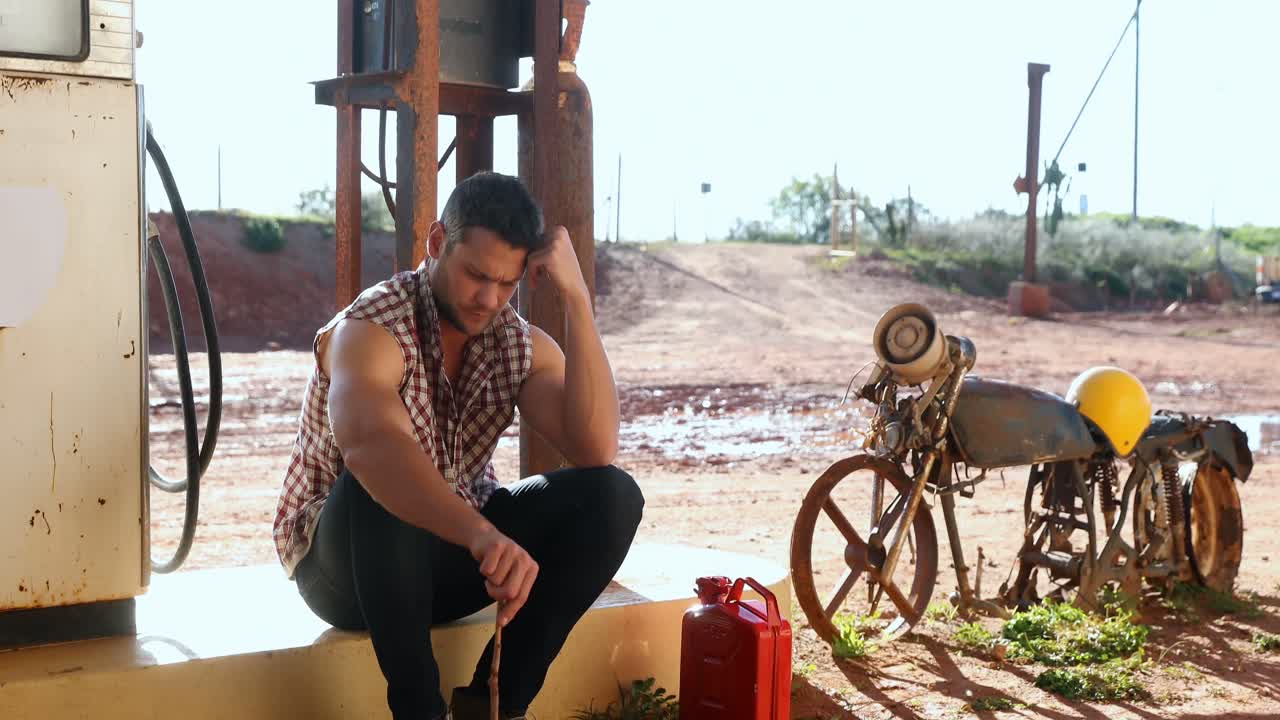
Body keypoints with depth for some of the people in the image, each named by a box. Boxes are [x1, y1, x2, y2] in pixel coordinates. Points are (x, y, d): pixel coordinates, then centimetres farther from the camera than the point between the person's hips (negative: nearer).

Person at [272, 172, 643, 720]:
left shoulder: (521, 344, -4)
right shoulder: (372, 329, -22)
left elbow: (596, 450, -20)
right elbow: (371, 447, -44)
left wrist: (576, 300, -25)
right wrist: (483, 536, -60)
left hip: (453, 549, 5)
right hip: (347, 561, -5)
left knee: (613, 496, -16)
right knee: (379, 487, -39)